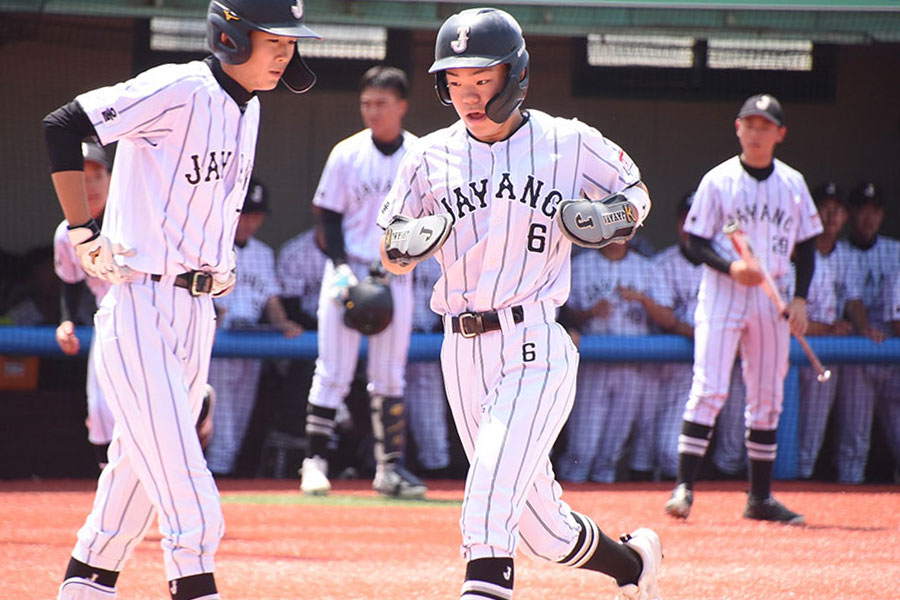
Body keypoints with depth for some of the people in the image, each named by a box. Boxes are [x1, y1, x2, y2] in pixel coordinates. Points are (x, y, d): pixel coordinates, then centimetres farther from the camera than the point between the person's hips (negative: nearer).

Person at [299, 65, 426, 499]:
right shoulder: (347, 155, -2)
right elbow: (328, 217, 0)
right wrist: (340, 268, -13)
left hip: (395, 279, 2)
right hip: (347, 275, -2)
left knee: (390, 377, 5)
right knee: (333, 372, -6)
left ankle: (389, 467, 9)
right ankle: (315, 460, -2)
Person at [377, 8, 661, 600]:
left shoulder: (568, 143, -1)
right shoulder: (433, 156, 6)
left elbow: (635, 191, 13)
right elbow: (391, 257, 11)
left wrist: (617, 215, -9)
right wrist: (407, 242, -12)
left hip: (537, 346, -4)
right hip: (462, 351, 4)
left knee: (489, 503, -22)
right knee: (542, 529, 12)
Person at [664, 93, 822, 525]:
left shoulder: (792, 183, 8)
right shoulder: (718, 181, -1)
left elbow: (806, 245, 12)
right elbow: (696, 242, -2)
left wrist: (800, 298, 0)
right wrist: (730, 267, -20)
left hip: (773, 296, 4)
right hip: (722, 293, -4)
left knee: (768, 398, 6)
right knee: (709, 389, -14)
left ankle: (760, 497, 13)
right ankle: (684, 485, -15)